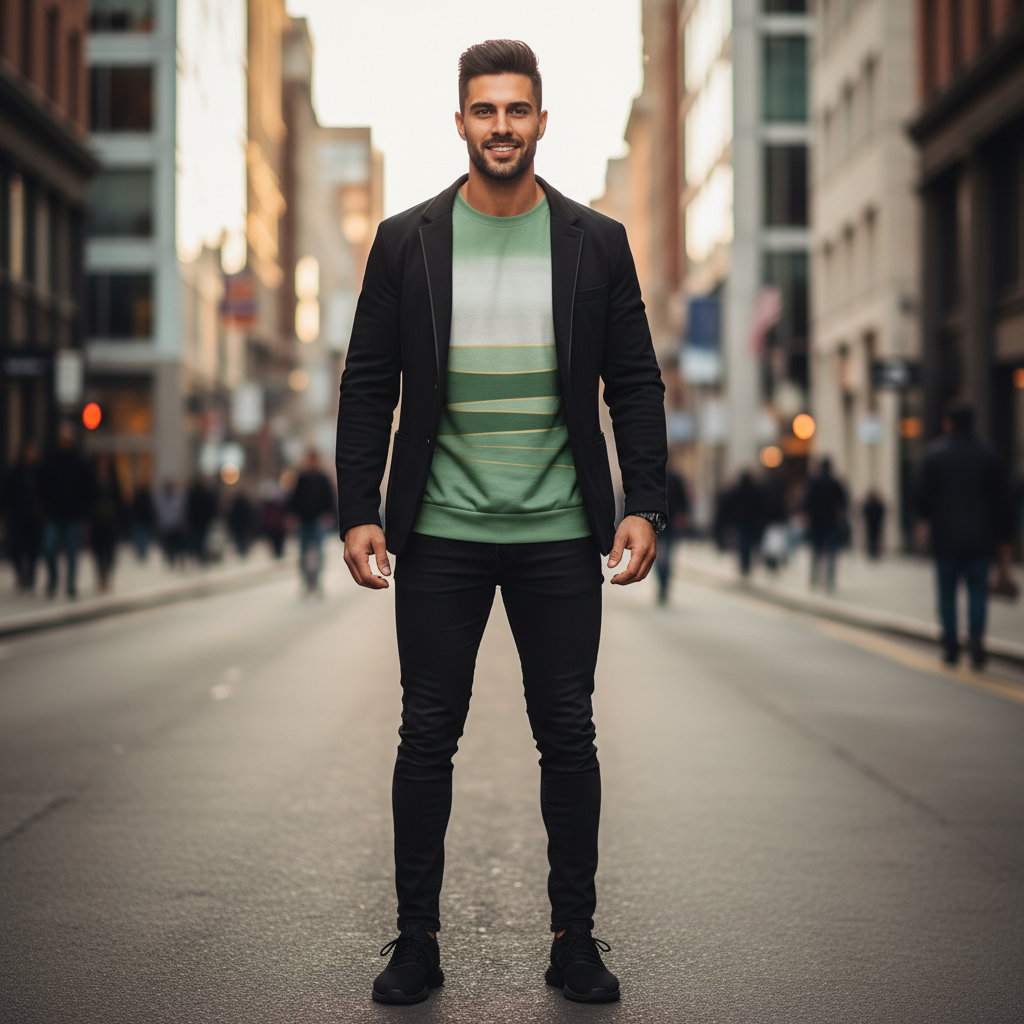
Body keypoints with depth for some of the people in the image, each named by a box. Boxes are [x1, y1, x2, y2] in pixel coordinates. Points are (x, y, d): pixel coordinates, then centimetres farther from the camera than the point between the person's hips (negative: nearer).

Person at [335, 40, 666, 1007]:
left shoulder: (596, 242, 4)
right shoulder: (406, 241, 3)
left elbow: (635, 384, 5)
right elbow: (368, 386, 3)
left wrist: (644, 505, -4)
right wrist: (358, 512, -4)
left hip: (559, 535, 1)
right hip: (440, 535, 0)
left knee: (568, 737, 6)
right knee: (427, 737, 4)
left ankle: (575, 938, 18)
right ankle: (416, 939, 16)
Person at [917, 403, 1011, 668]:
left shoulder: (935, 454, -3)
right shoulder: (988, 455, 1)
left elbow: (924, 494, -1)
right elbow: (1000, 499, 2)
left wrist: (925, 520, 18)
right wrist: (1003, 537, 7)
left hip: (945, 536, -1)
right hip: (980, 537, 1)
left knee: (947, 589, 8)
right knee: (978, 588, 4)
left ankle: (951, 646, 7)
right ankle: (976, 635, -17)